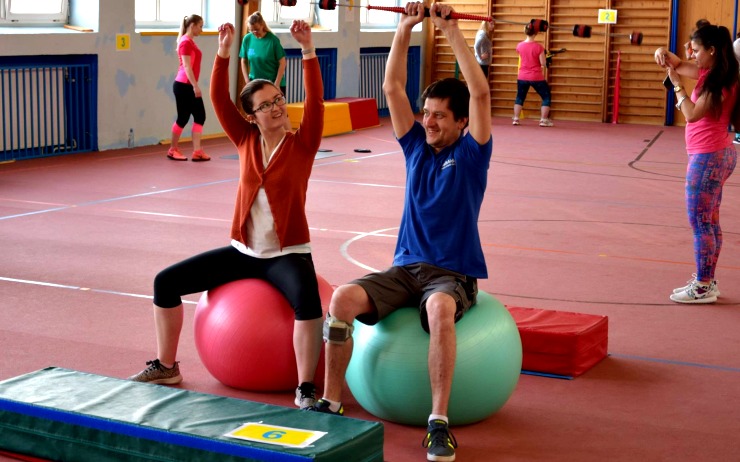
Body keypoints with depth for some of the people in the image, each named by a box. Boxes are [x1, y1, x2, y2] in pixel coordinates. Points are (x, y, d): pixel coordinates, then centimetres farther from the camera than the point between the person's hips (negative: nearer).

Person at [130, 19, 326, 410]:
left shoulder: (302, 144, -5)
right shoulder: (246, 140, 3)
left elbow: (315, 100, -18)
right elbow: (219, 100, -6)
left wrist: (307, 49, -27)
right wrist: (223, 52, -17)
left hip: (287, 253, -4)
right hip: (243, 251, 4)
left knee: (308, 301, -36)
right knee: (167, 281, 0)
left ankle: (306, 389, -22)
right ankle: (165, 366, 16)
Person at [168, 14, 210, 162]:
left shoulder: (190, 42, 16)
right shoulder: (186, 42, -13)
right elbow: (186, 66, -19)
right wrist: (195, 86, -23)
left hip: (189, 86, 10)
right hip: (183, 85, -10)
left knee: (200, 116, 5)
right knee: (183, 117, -1)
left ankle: (197, 151, 5)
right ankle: (173, 150, 11)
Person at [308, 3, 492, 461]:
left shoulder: (471, 153, -2)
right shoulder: (417, 147, 10)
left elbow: (481, 93, -16)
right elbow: (392, 87, 4)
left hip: (454, 273, -4)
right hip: (406, 267, 4)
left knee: (439, 309, -41)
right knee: (342, 299, -25)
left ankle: (440, 422, -35)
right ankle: (332, 402, -15)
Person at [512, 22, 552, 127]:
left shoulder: (519, 46, -3)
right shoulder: (538, 47, -15)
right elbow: (543, 63, -12)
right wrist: (543, 55, 5)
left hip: (522, 77, 3)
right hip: (536, 77, -3)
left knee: (520, 97, 19)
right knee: (546, 96, 11)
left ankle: (516, 119, 12)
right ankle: (543, 120, 6)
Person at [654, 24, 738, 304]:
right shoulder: (709, 74, 9)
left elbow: (692, 114, -21)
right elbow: (680, 65, 18)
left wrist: (676, 83, -15)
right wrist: (665, 55, -3)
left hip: (708, 157, -10)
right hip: (717, 154, 10)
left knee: (700, 223, -5)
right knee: (710, 223, 14)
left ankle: (703, 288, 0)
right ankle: (707, 282, 22)